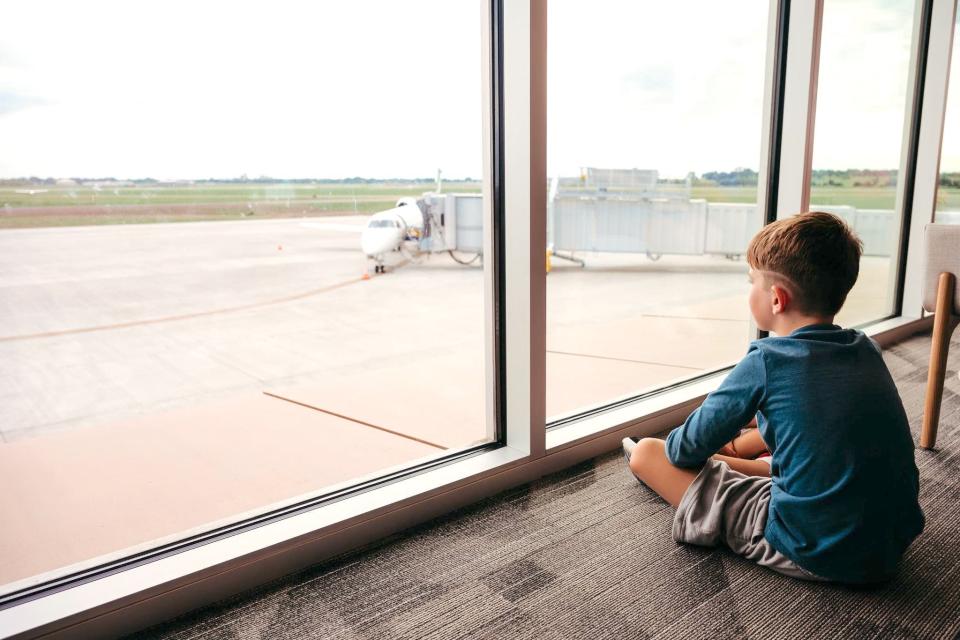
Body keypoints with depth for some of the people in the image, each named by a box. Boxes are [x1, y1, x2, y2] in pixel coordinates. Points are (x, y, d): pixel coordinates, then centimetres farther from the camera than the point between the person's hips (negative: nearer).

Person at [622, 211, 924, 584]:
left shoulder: (767, 361, -16)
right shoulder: (866, 350, 4)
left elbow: (690, 448, -7)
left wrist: (674, 448, 17)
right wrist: (738, 444, 32)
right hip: (893, 546, 8)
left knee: (646, 453, -1)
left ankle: (656, 474, 31)